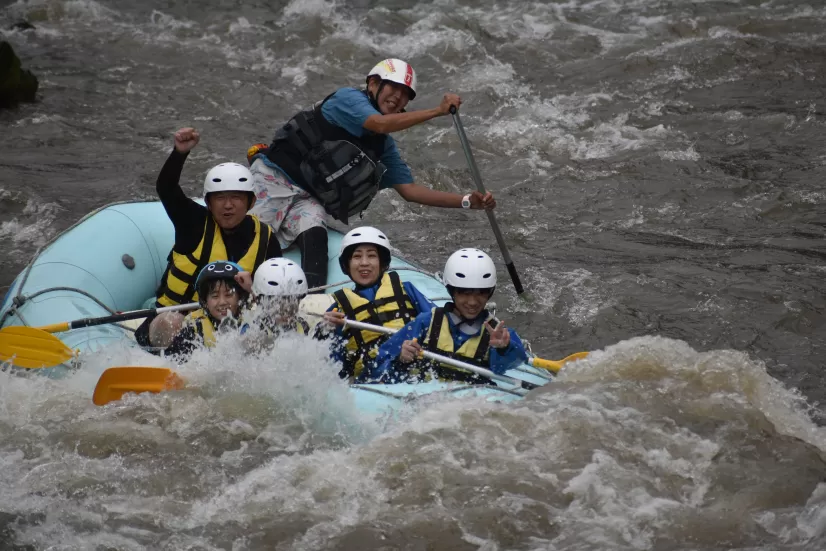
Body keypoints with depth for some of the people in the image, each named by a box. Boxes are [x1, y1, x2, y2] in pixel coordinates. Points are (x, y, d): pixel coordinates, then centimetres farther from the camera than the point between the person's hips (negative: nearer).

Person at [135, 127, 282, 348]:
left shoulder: (265, 238, 3)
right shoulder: (195, 222, -4)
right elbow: (166, 189, -20)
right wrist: (180, 153, -37)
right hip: (175, 314, -3)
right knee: (170, 324, -36)